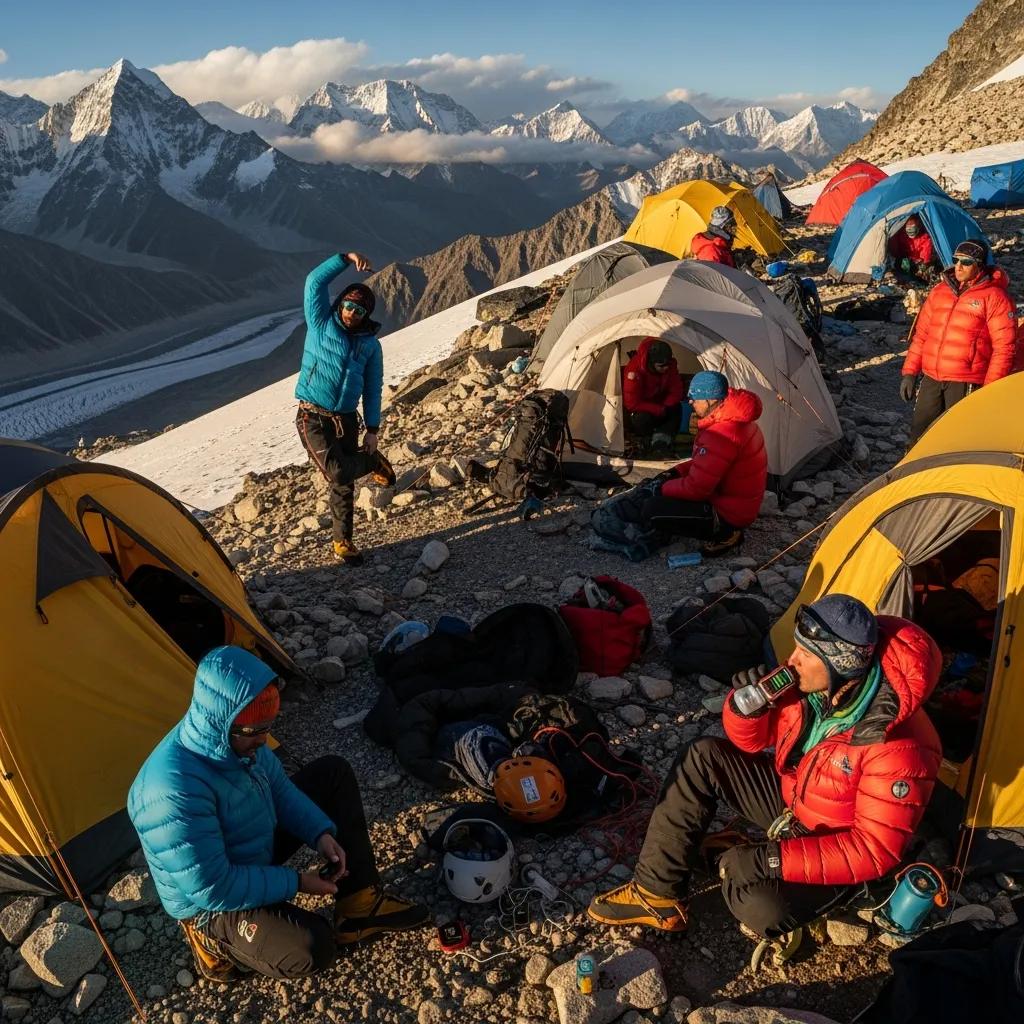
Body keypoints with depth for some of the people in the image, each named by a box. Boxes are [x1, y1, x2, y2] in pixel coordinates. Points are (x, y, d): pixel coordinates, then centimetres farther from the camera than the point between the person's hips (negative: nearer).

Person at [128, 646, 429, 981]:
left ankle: (360, 904, 5)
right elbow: (210, 890, -31)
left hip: (260, 847, 8)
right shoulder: (174, 790, -38)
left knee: (334, 773, 1)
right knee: (313, 950, -28)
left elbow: (278, 788, 3)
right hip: (213, 903, -8)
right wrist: (295, 882, -23)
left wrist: (321, 833, -11)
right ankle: (215, 938, 1)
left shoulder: (238, 737, -14)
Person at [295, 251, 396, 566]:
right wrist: (347, 258, -17)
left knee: (344, 484, 8)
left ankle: (343, 542, 24)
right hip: (313, 417, -3)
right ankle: (373, 461, 13)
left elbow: (372, 389, 9)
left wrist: (372, 429, 3)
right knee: (338, 473, -20)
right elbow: (315, 281, -9)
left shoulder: (371, 344, 7)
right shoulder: (321, 324, 0)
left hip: (347, 419, 3)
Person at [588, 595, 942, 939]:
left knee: (760, 907, -32)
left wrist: (773, 859, -31)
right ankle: (658, 895, -5)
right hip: (791, 794, 7)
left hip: (840, 847, -6)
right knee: (705, 757, -11)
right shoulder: (809, 683, -16)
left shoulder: (897, 748, -33)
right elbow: (751, 741, -1)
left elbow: (875, 850, -28)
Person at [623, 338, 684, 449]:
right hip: (640, 410, -4)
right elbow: (632, 403, -30)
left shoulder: (671, 365, -17)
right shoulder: (634, 370, -32)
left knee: (676, 409, -23)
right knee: (642, 418, -35)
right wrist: (660, 410, -28)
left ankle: (662, 438, -19)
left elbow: (676, 393, -6)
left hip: (661, 407, 5)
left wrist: (664, 407, -23)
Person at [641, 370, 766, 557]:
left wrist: (664, 488, -8)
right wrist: (676, 472, 5)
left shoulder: (720, 435, -30)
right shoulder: (735, 418, 3)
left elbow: (695, 488, -26)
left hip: (728, 513, -10)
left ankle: (723, 533, -7)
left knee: (654, 512, -14)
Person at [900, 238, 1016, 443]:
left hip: (966, 383, -5)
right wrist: (909, 372, 11)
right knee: (919, 430, 10)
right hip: (931, 378, 6)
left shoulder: (994, 297, -7)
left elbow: (1005, 347, -9)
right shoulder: (939, 290, 11)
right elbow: (921, 334, 16)